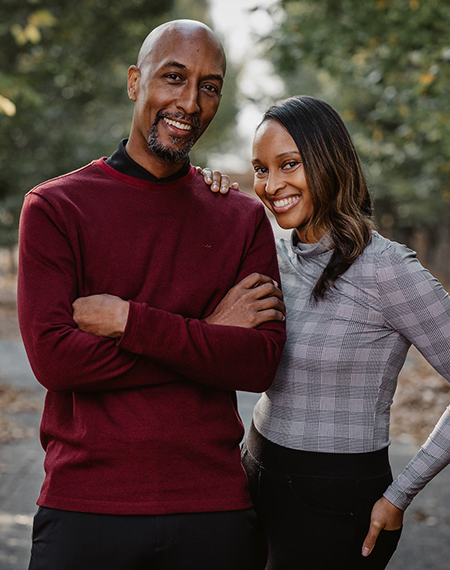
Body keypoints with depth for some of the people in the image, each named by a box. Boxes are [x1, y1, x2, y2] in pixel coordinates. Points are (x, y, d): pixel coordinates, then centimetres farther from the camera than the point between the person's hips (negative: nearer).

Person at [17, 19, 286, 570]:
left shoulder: (243, 218, 7)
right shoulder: (54, 207, -1)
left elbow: (260, 363, -5)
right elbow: (52, 357, -12)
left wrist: (129, 321, -15)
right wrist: (210, 334, -11)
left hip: (213, 509, 2)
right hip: (85, 508, -2)